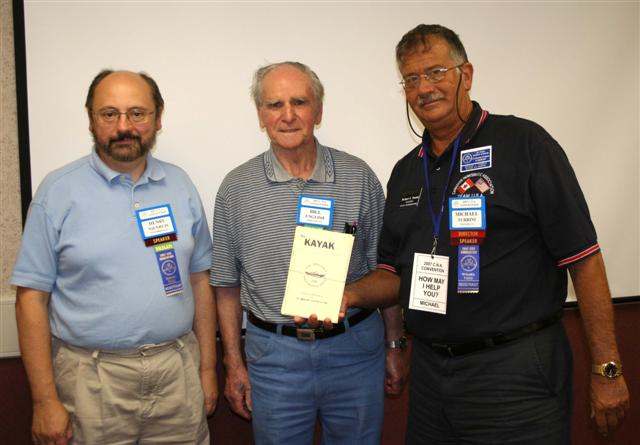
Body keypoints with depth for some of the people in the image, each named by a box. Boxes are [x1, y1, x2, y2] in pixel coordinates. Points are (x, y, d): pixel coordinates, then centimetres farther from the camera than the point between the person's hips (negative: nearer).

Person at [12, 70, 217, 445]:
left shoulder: (180, 185, 4)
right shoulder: (59, 191, -6)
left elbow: (200, 280, 8)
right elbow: (32, 298, -6)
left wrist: (208, 368, 6)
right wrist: (45, 400, -8)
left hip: (178, 371, 3)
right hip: (93, 378, -2)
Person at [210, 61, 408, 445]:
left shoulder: (358, 177, -2)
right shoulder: (236, 189, -2)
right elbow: (227, 284, 4)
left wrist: (395, 346, 5)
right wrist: (234, 365, 4)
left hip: (356, 349, 1)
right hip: (274, 355, 0)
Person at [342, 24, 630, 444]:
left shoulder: (524, 144, -8)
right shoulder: (406, 172, 9)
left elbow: (583, 260, -10)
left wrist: (607, 369, -10)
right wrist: (351, 294, -6)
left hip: (516, 374, -5)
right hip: (430, 370, 6)